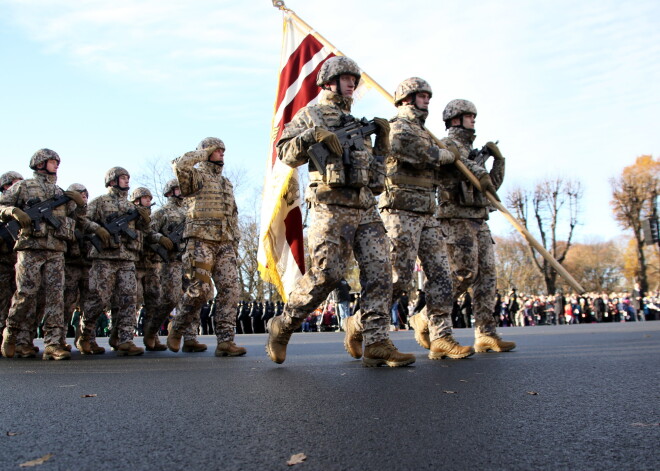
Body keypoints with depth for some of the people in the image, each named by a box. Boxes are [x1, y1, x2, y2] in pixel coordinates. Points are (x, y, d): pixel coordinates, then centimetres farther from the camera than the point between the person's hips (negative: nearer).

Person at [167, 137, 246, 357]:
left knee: (230, 289, -6)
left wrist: (235, 243, 17)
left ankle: (225, 341, -5)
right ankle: (176, 328, 13)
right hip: (201, 240, -6)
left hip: (225, 244, 6)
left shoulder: (227, 183, 25)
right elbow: (180, 165, -19)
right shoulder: (196, 176, 5)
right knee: (200, 289, -11)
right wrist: (203, 153, -3)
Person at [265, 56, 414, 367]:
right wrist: (313, 135, -15)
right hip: (331, 207, -6)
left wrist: (382, 137, 14)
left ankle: (376, 343, -3)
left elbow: (374, 163, 30)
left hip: (366, 207, 6)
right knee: (326, 274, -11)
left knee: (379, 270, -7)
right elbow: (286, 154, 0)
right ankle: (282, 328, 9)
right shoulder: (310, 115, 10)